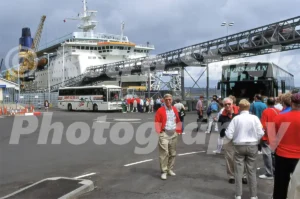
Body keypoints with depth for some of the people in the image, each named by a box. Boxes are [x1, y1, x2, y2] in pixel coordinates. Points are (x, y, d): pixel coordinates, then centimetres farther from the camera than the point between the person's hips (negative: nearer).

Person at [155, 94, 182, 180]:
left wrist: (178, 130, 11)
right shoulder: (160, 110, -6)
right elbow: (157, 122, -9)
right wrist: (159, 132, -19)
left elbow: (178, 121, 19)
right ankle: (164, 172, -3)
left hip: (174, 134, 6)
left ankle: (170, 169, 25)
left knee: (173, 153, 12)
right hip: (164, 134, -6)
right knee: (164, 153, -10)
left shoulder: (175, 109, 10)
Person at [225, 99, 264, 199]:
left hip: (239, 146, -1)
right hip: (252, 146, 1)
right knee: (252, 171, 11)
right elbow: (260, 133, -6)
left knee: (238, 171, 8)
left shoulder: (236, 118, -8)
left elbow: (229, 135, -9)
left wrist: (226, 131, 12)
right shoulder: (254, 118, -6)